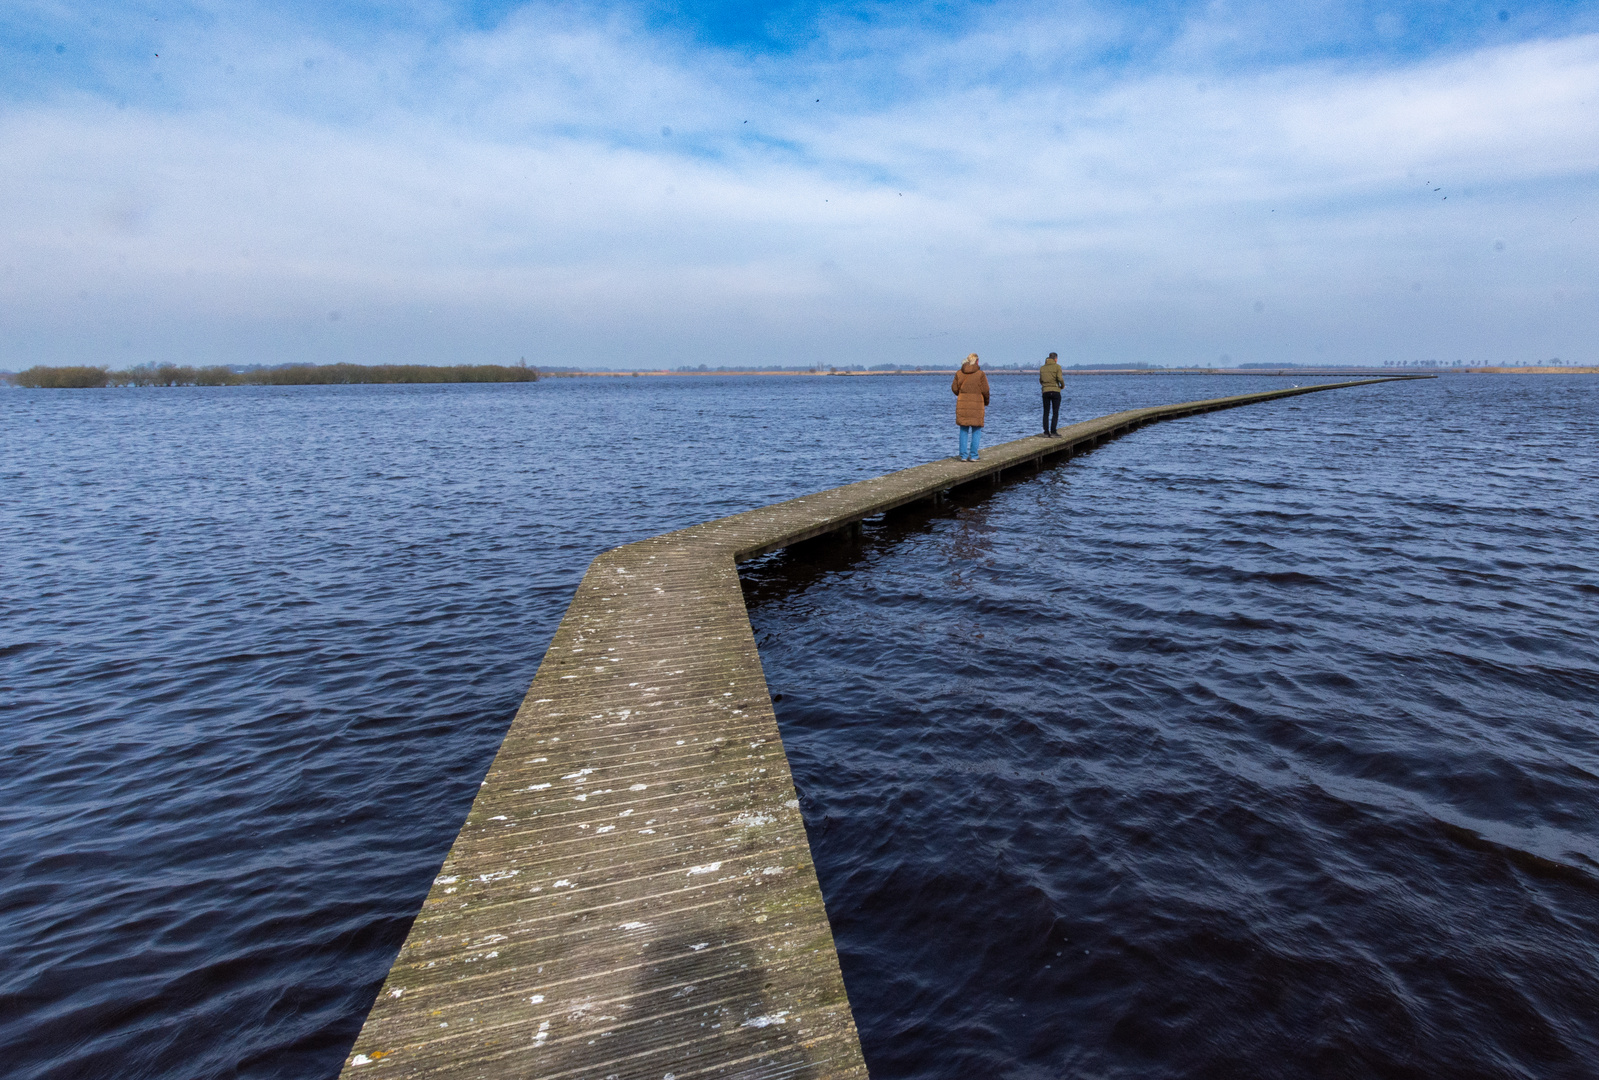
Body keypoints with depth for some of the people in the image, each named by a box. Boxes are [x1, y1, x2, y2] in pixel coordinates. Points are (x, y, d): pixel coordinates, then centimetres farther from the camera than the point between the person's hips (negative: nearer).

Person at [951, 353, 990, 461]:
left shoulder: (959, 373, 2)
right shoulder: (980, 374, -6)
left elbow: (955, 388, 4)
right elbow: (985, 390, -6)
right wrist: (986, 401, 12)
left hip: (962, 403, 3)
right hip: (976, 403, -3)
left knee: (964, 430, 10)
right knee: (976, 430, 6)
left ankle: (963, 456, 7)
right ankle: (973, 455, 2)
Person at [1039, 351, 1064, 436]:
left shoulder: (1042, 368, 10)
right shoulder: (1057, 366, -3)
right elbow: (1060, 378, -13)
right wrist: (1063, 386, 5)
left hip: (1045, 392, 4)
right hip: (1055, 391, -4)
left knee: (1046, 413, 7)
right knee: (1055, 413, -1)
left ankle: (1046, 431, 2)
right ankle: (1053, 430, -9)